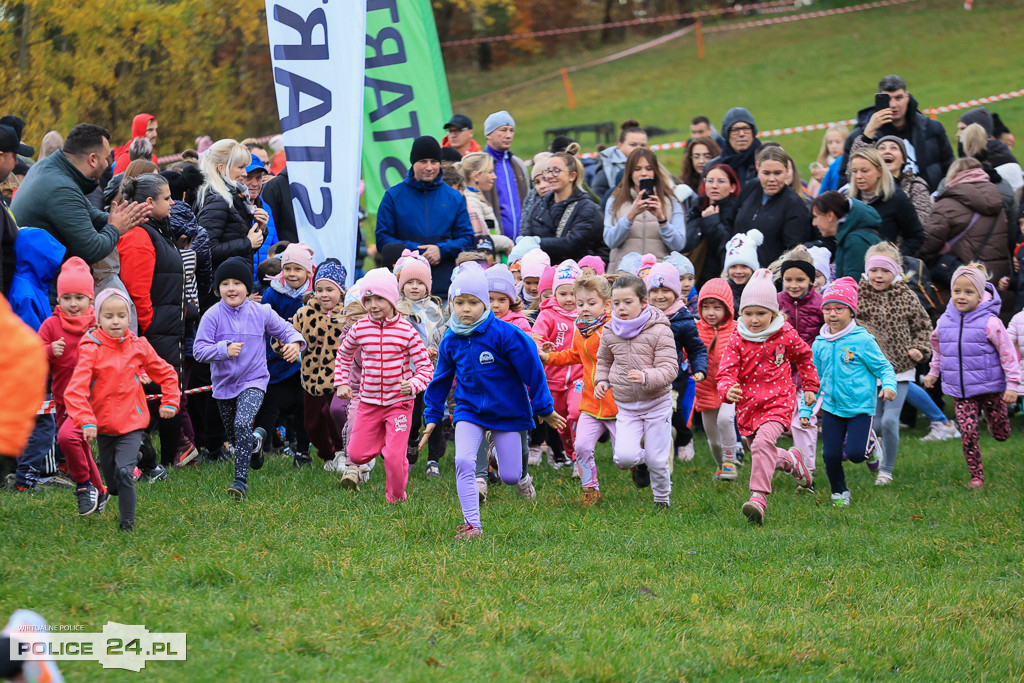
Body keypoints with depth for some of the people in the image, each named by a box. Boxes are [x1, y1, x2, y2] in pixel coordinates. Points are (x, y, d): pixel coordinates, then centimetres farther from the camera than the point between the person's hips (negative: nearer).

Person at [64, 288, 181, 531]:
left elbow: (166, 373, 14)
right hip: (103, 425, 1)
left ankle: (128, 524, -8)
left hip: (131, 423, -1)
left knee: (124, 472, -16)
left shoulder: (138, 347, -2)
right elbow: (76, 390, -19)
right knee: (112, 480, 13)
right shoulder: (91, 349, -10)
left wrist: (170, 402, 7)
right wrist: (85, 420, -29)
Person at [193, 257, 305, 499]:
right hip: (224, 383, 2)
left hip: (253, 381, -2)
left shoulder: (261, 312, -6)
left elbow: (284, 329, 7)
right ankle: (256, 440, 54)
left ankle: (241, 480, -23)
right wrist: (224, 350, -30)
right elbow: (199, 350, -14)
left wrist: (294, 342, -16)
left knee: (242, 424, -27)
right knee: (235, 438, 17)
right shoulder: (212, 316, -10)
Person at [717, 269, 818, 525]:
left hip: (778, 401, -4)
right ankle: (790, 461, 48)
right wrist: (728, 389, -33)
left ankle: (759, 497, -34)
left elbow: (803, 357, 16)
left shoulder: (785, 335, -4)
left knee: (763, 442, -27)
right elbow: (726, 372, -11)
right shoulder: (738, 341, -4)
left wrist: (810, 387, 19)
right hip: (748, 405, 4)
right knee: (760, 451, 15)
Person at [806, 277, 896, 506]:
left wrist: (888, 385, -26)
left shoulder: (862, 341, -10)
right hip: (831, 408, 4)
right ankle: (839, 493, 23)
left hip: (860, 407, -4)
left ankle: (869, 446, 22)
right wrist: (806, 410, 10)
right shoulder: (820, 345, 3)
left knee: (855, 453, -14)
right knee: (831, 455, 0)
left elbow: (883, 367, -5)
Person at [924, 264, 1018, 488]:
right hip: (960, 391, 2)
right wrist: (933, 372, 23)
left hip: (989, 387, -2)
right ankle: (976, 476, 3)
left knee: (1000, 434, 11)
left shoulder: (989, 322, -14)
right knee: (968, 433, -9)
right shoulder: (945, 321, 1)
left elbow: (1008, 352, -9)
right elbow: (937, 346, 22)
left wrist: (1012, 385, -11)